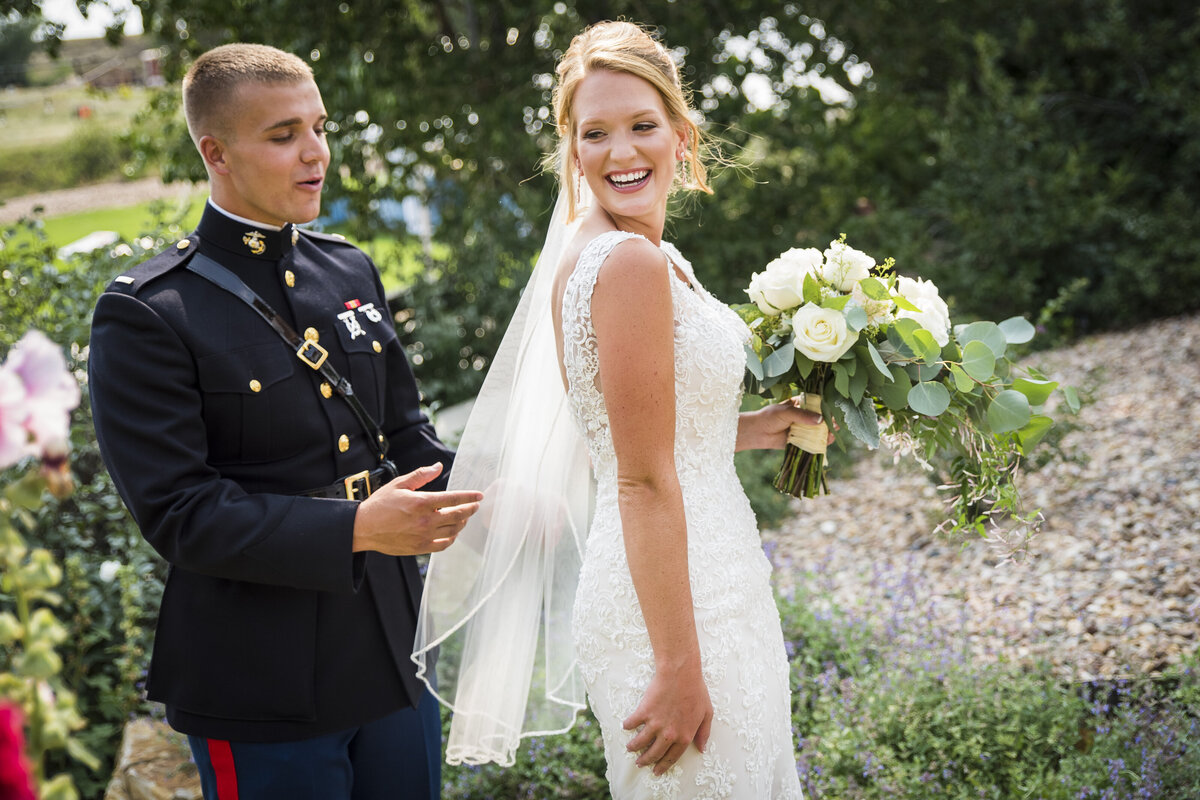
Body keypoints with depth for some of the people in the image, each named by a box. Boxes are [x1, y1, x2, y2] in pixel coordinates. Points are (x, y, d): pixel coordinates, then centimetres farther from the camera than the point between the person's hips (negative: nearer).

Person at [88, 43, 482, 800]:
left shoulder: (352, 273, 8)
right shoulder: (147, 313, -12)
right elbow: (177, 511, -17)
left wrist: (480, 503, -7)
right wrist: (354, 529, -26)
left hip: (395, 659, 6)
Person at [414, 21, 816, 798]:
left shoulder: (609, 252, 8)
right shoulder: (632, 262, -20)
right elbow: (644, 484, -22)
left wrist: (751, 428, 11)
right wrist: (681, 669, -20)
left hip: (705, 581, 10)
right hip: (676, 607, -10)